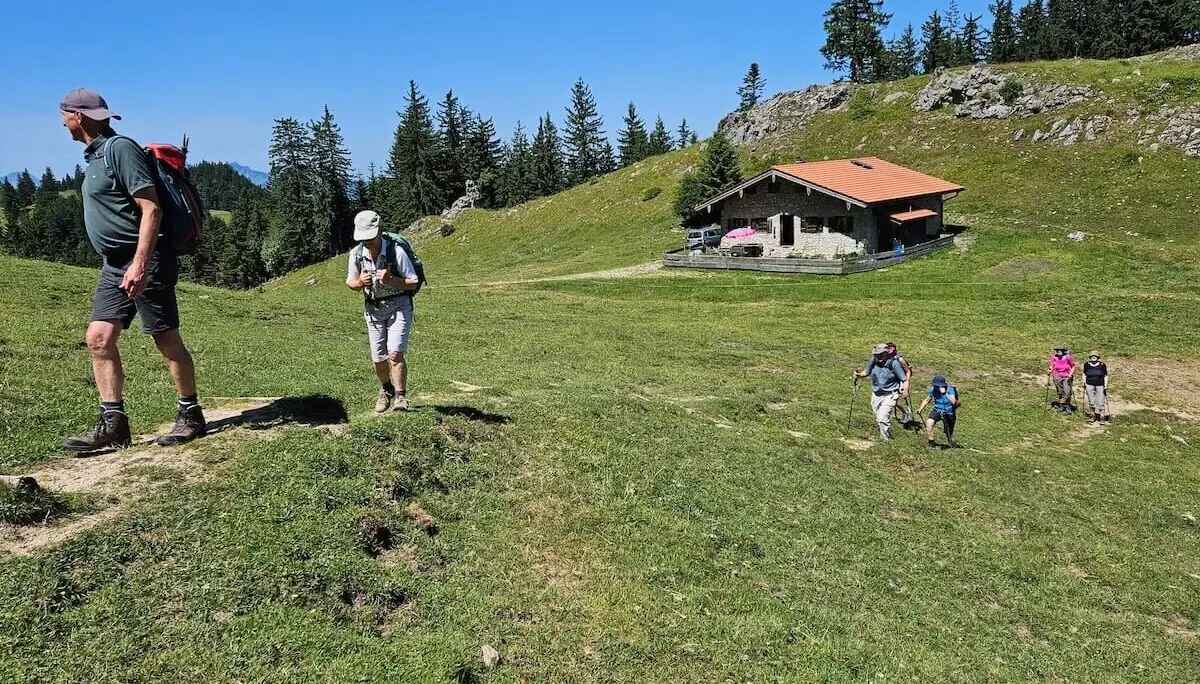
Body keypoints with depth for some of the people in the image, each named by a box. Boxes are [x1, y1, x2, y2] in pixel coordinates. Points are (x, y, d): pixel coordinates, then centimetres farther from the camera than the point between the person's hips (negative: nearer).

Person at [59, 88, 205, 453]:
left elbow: (151, 209, -20)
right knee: (99, 339, 3)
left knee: (167, 341, -1)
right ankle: (113, 424, 6)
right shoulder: (96, 154, 16)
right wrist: (122, 264, 23)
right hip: (114, 265, 10)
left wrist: (139, 265, -26)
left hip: (144, 261, -10)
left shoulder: (120, 148, -12)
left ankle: (191, 416, 11)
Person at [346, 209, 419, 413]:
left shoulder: (396, 251, -22)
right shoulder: (356, 254, -9)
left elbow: (413, 283, -16)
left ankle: (401, 397, -5)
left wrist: (391, 280, -33)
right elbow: (350, 282, 5)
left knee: (395, 353, -19)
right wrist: (360, 282, -19)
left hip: (399, 306, -4)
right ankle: (386, 390, 36)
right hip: (373, 309, 4)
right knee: (378, 359, 9)